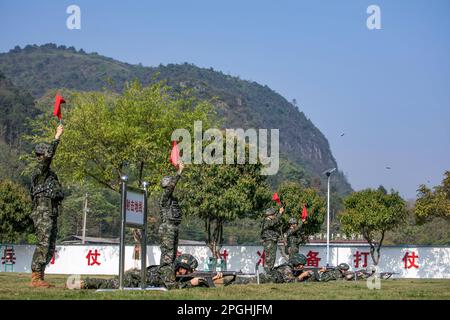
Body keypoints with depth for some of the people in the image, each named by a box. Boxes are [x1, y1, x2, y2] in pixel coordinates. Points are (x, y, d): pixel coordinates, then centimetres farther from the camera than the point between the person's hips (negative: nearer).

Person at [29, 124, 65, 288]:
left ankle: (39, 277, 11)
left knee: (49, 248, 8)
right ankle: (36, 278, -11)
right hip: (43, 214, -9)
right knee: (43, 245, -12)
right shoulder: (39, 171, -7)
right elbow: (49, 155, -24)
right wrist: (57, 137, -24)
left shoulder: (49, 173, 21)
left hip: (51, 215, 9)